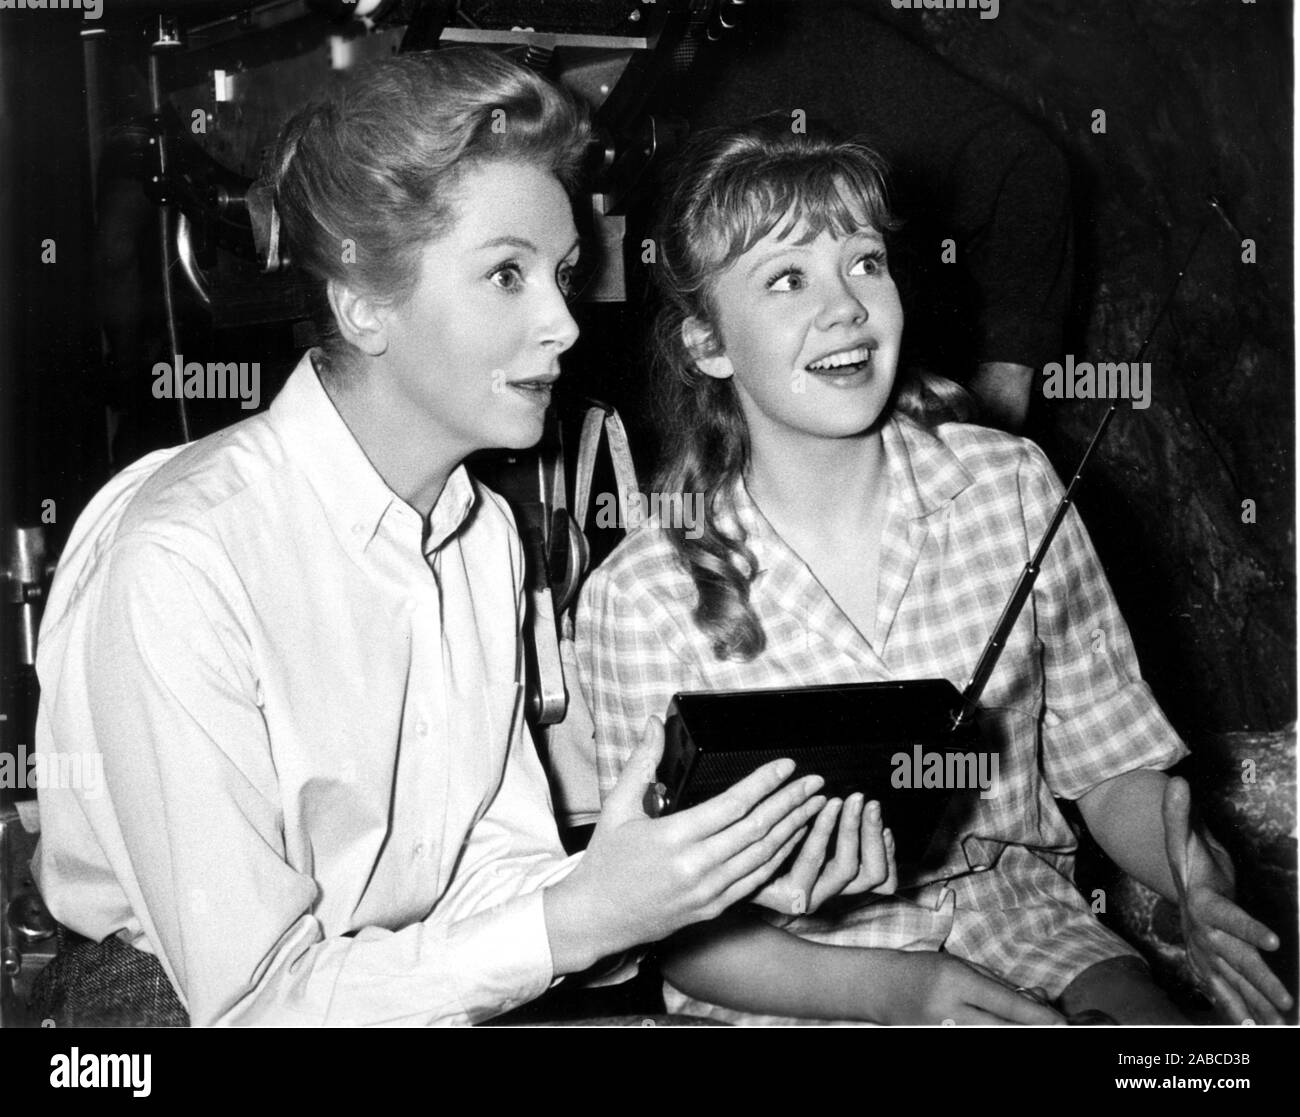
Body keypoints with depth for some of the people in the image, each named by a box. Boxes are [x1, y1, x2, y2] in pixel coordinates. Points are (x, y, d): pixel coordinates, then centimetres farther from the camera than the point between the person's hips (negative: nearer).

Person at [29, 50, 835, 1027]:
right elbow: (253, 996, -21)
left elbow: (495, 863, 3)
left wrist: (717, 866, -13)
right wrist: (577, 920, -26)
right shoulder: (177, 564, -22)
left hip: (435, 992, 6)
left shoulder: (485, 529, 5)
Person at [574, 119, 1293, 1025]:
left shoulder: (1011, 486, -3)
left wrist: (1200, 887, -17)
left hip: (1021, 921, 3)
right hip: (793, 985, -2)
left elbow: (1112, 762, 4)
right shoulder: (645, 599, -13)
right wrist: (893, 991, -23)